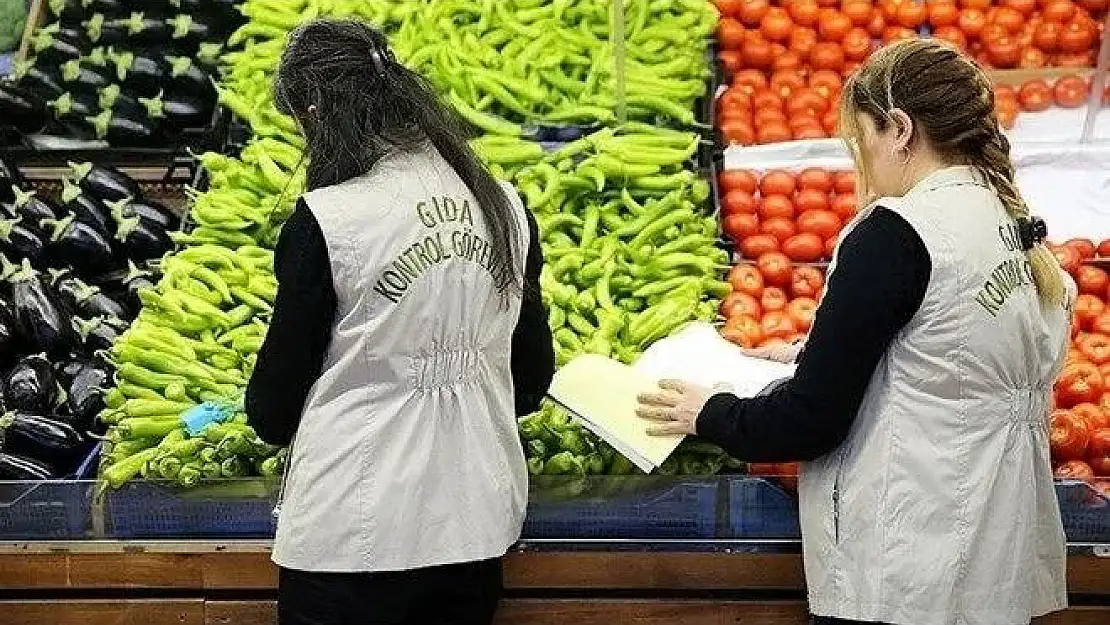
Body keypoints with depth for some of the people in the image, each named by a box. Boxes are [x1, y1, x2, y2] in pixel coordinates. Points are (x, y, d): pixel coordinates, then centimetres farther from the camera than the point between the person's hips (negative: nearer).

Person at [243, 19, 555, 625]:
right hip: (478, 528, 5)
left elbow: (273, 413, -5)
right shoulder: (506, 207, 0)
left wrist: (266, 413, 17)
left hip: (352, 539, -5)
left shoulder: (325, 221, -14)